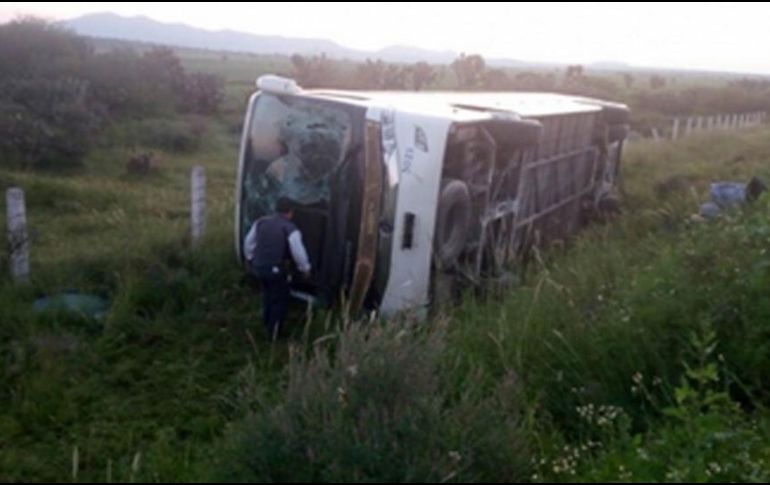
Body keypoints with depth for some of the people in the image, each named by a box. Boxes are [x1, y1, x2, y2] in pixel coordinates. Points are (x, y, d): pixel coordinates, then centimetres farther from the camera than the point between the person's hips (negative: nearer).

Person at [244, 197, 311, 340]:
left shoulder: (261, 222, 2)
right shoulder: (290, 229, -15)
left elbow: (248, 242, 10)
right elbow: (299, 253, -16)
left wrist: (250, 259, 27)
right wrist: (305, 269, 1)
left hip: (259, 267, 6)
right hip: (276, 269, -6)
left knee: (268, 295, 29)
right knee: (280, 300, 13)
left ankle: (267, 323, 46)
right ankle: (273, 334, 21)